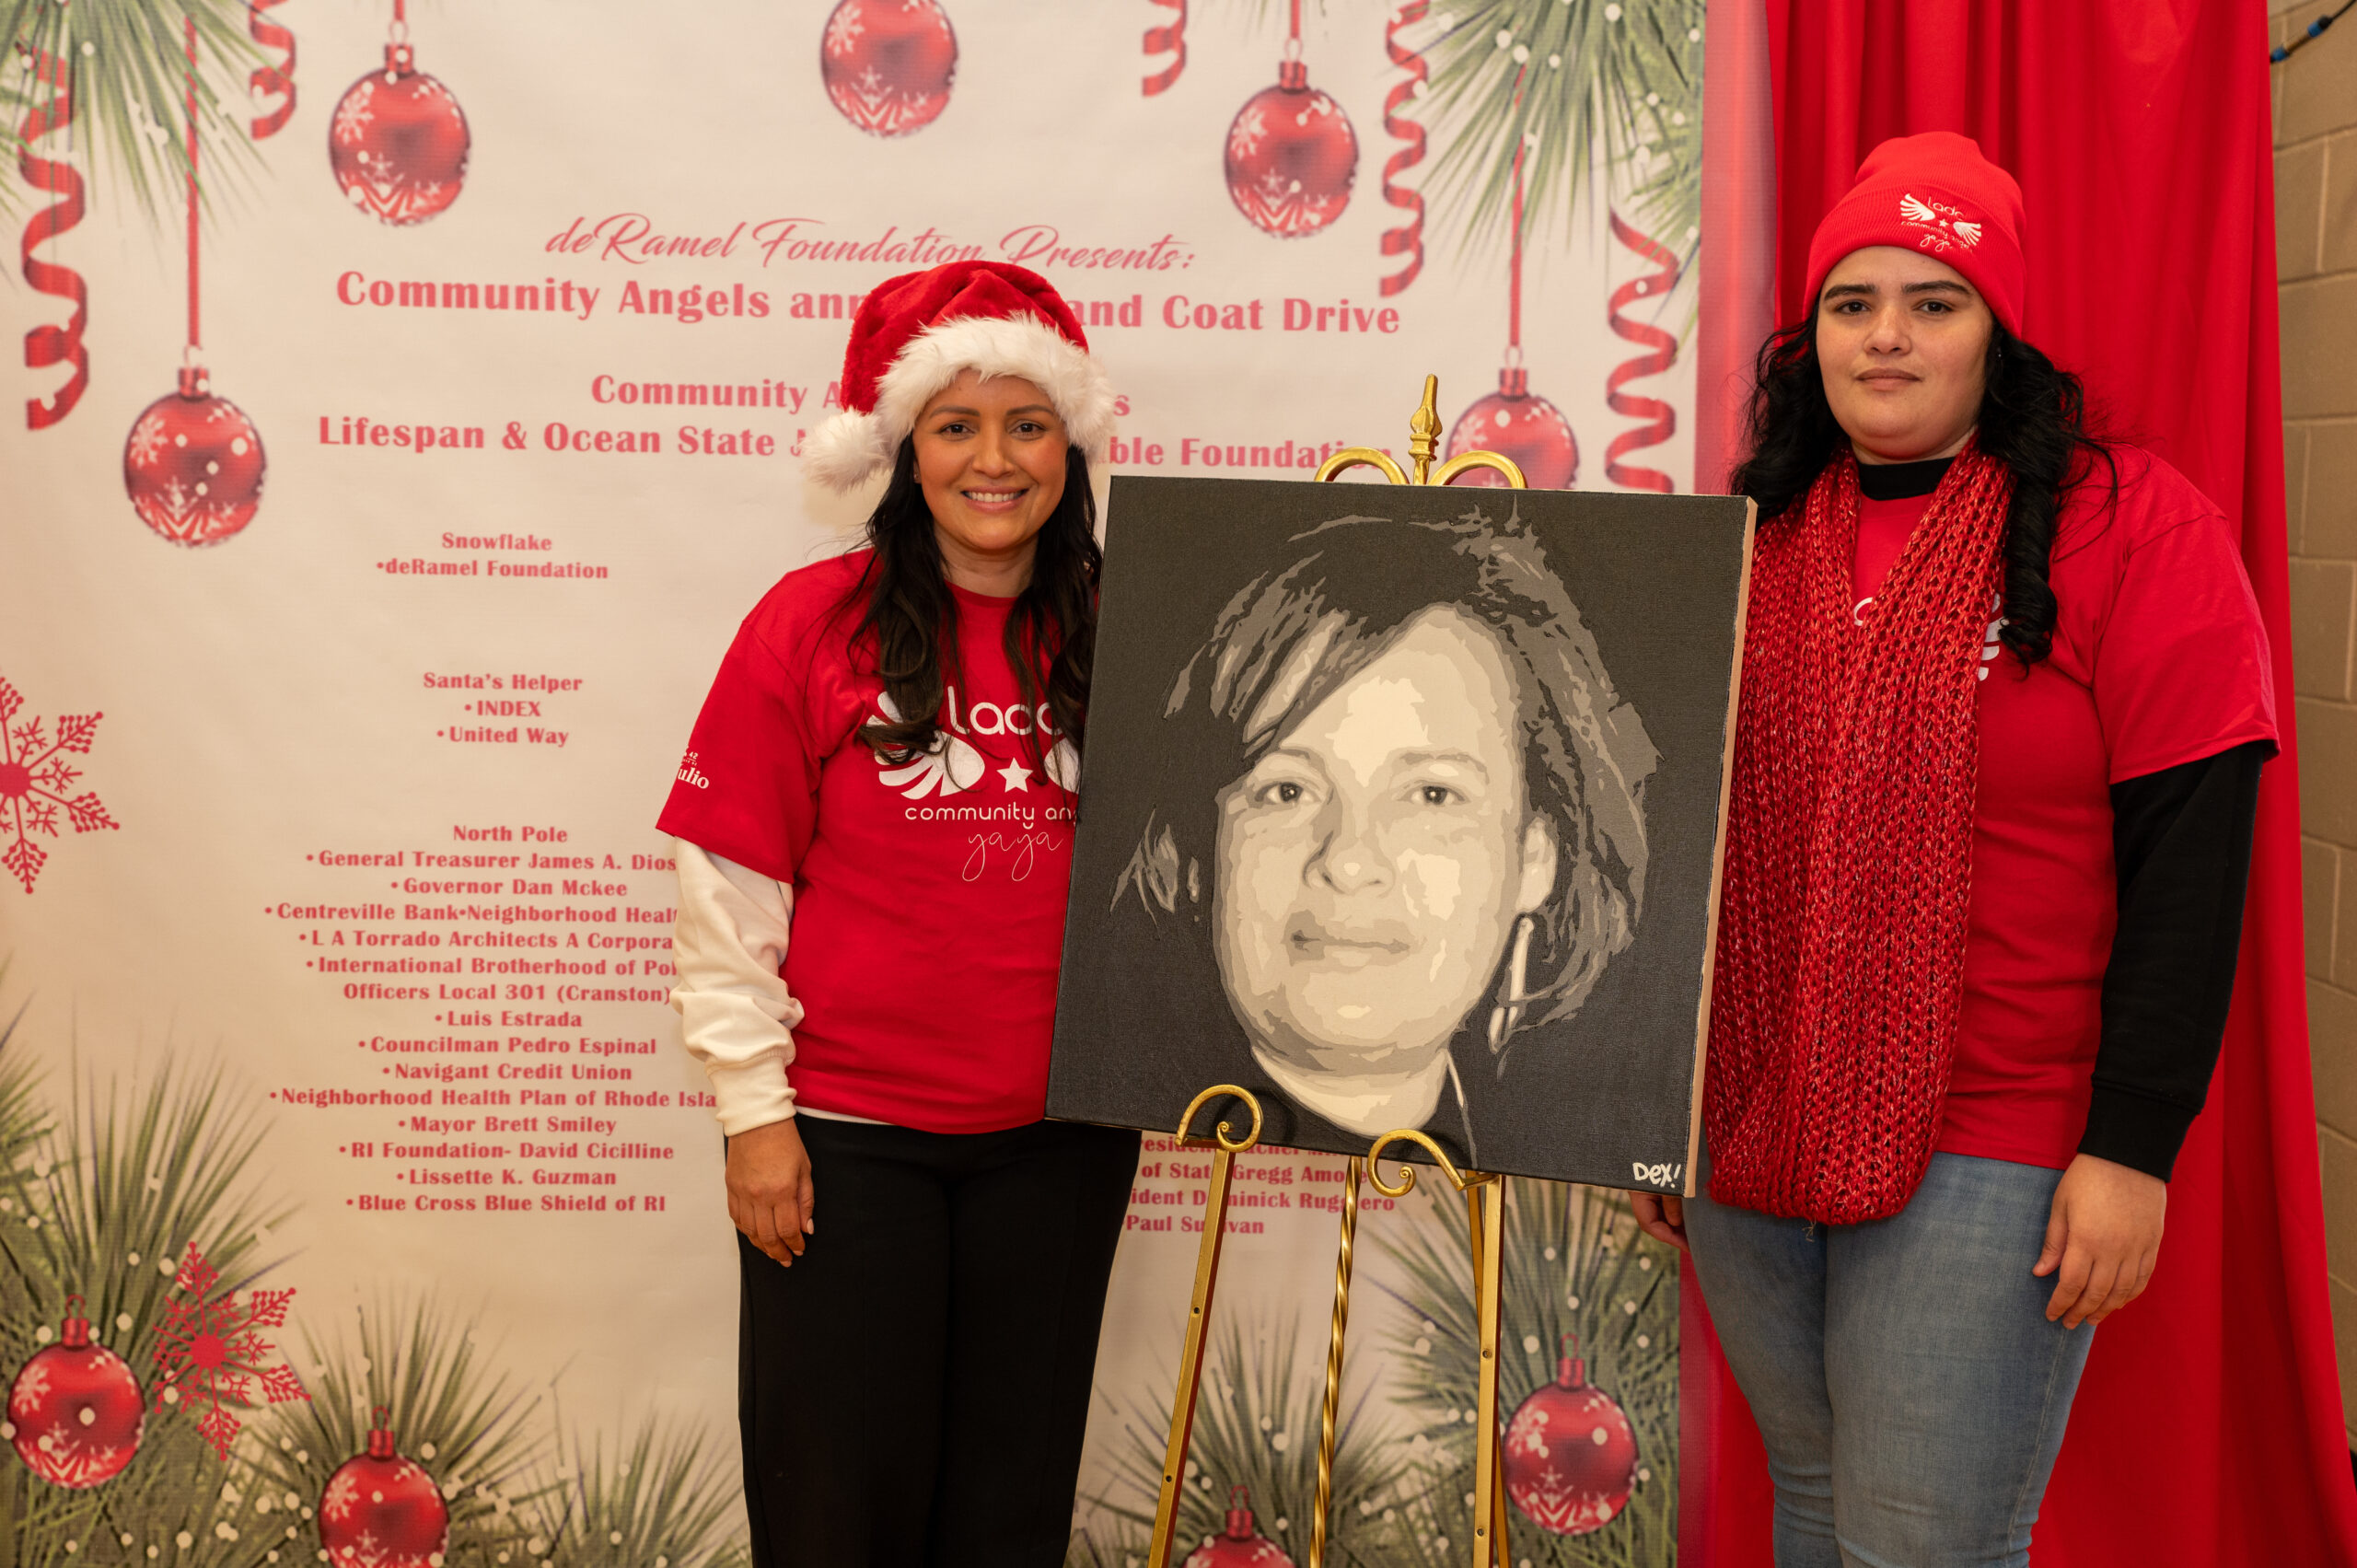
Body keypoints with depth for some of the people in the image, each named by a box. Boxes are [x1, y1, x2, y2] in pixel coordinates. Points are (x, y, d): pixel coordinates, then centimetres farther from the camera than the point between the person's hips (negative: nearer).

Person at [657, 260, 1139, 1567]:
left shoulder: (1107, 639, 2)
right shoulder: (816, 622, -6)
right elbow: (728, 883, -5)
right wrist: (752, 1104, -7)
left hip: (1058, 1137, 3)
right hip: (843, 1136, -2)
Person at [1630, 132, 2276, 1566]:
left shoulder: (2131, 528, -6)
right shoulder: (1754, 540, 9)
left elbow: (2188, 856, -10)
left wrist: (2134, 1146, -14)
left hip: (1988, 1148, -5)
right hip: (1744, 1125, 5)